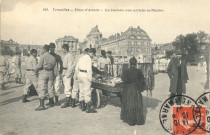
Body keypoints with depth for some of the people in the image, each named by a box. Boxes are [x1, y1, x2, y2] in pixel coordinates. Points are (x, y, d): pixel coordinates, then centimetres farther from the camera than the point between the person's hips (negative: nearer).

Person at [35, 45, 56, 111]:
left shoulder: (43, 56, -9)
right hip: (50, 73, 6)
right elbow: (54, 65, 4)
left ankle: (42, 105, -8)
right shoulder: (53, 57, 7)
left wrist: (37, 69, 6)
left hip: (43, 74, -6)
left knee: (41, 89, -4)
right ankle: (51, 103, 26)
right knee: (50, 88, 14)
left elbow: (39, 66, -13)